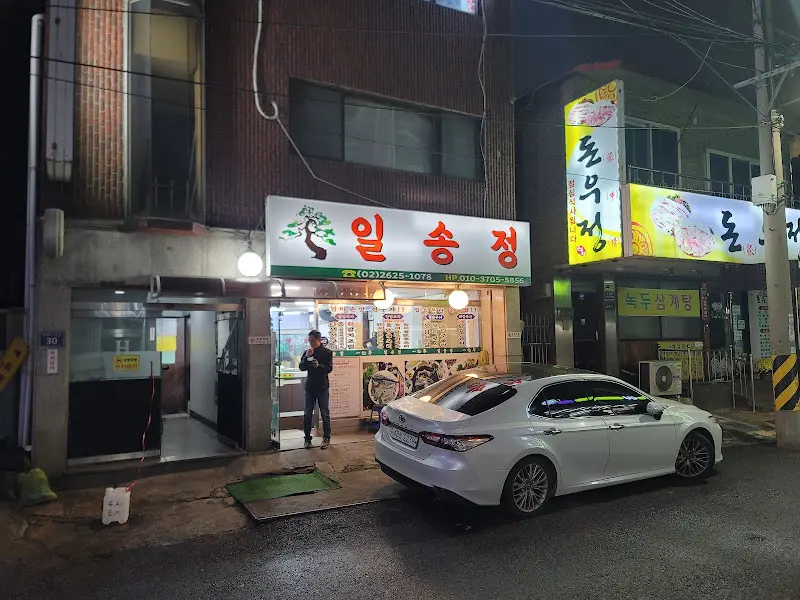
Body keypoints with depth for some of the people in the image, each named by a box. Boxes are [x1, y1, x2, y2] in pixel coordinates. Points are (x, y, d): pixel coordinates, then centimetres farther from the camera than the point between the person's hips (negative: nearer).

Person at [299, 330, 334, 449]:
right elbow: (301, 368, 2)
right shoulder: (307, 352, 8)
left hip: (322, 387, -3)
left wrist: (319, 365, -27)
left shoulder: (327, 352, -1)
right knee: (307, 415, 4)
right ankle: (307, 438, 13)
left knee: (325, 414, 2)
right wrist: (306, 357, -14)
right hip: (310, 386, 3)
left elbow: (329, 368, -9)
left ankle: (326, 438, 11)